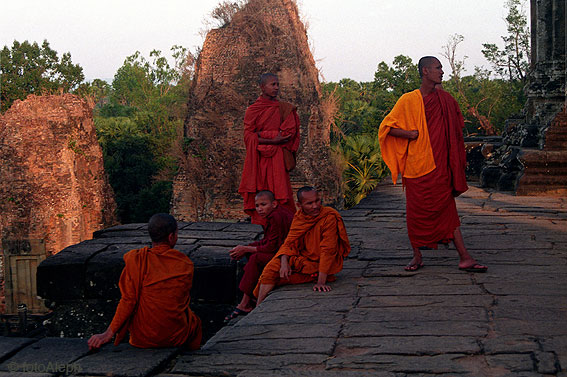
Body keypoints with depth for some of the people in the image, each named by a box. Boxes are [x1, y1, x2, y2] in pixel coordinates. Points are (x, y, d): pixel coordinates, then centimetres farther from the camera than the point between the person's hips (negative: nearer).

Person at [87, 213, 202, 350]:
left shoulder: (136, 259, -14)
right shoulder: (186, 264, -7)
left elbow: (128, 300, -16)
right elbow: (181, 301, 4)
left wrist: (108, 334, -8)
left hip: (143, 339, 0)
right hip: (177, 337, 0)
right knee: (194, 322, 35)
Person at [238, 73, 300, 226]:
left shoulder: (285, 109, 9)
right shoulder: (252, 110, 7)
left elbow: (289, 132, -2)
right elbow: (248, 137, -1)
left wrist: (262, 135, -6)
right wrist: (273, 140, -12)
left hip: (277, 160, 0)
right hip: (258, 160, 0)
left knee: (279, 195, -7)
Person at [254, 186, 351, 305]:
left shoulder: (329, 217, -20)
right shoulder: (299, 217, 1)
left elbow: (328, 251, -23)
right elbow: (288, 243, 0)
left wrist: (321, 282, -28)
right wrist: (284, 263, -22)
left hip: (319, 264, -6)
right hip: (303, 258, 6)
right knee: (272, 267, -14)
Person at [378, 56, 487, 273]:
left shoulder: (445, 100, 10)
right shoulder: (408, 101, -1)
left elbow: (456, 128, 21)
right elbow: (387, 127, 3)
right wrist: (408, 133, -12)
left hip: (439, 166, 2)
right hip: (416, 165, -2)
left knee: (447, 209, 0)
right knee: (416, 212, 3)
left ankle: (464, 257, 0)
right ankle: (417, 257, 17)